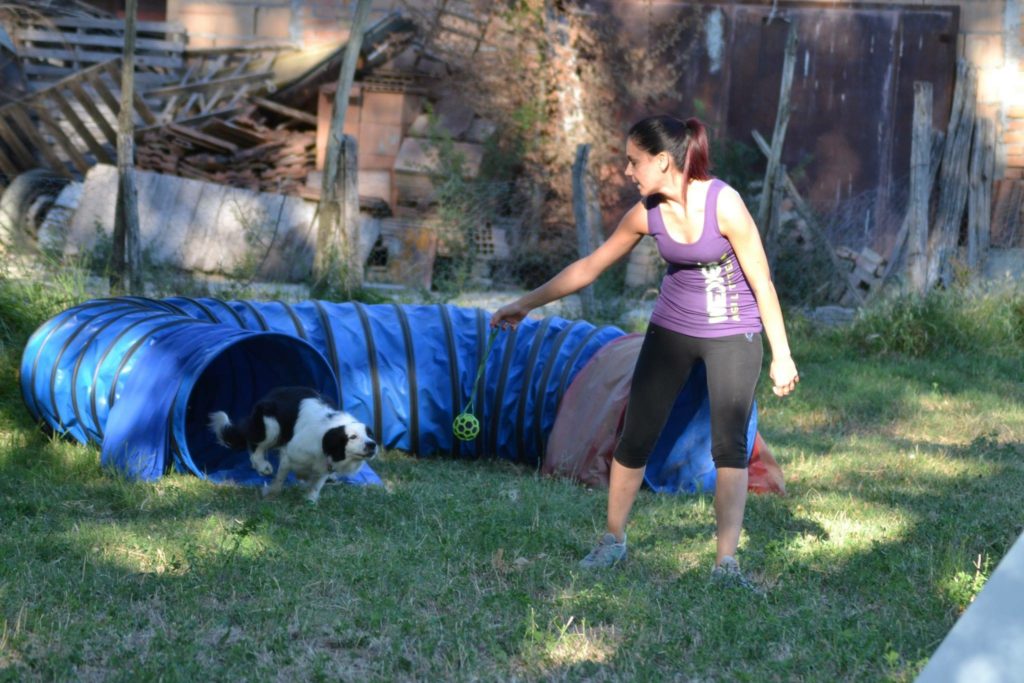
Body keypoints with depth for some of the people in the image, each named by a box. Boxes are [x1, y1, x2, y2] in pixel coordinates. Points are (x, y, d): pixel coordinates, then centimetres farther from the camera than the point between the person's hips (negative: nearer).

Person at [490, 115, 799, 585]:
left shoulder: (724, 203, -23)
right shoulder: (647, 213, -9)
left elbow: (761, 281, -15)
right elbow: (590, 266, 2)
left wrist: (781, 355, -12)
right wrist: (527, 303, 3)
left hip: (732, 333, -4)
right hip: (671, 329, 4)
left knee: (729, 445, -9)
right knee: (636, 437, 4)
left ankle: (726, 561, -2)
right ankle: (613, 539, 20)